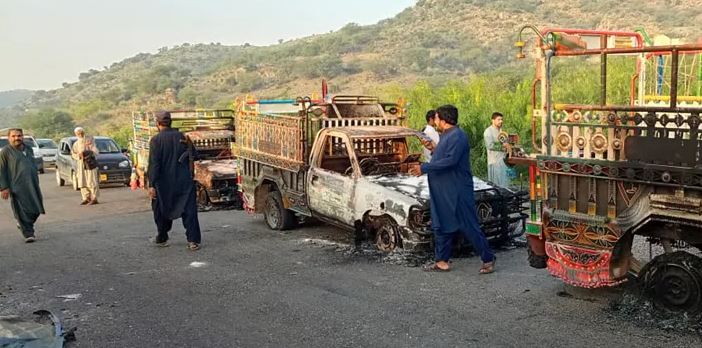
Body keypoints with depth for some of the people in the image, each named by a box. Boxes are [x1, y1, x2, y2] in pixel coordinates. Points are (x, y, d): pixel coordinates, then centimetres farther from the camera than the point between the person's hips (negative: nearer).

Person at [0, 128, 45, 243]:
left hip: (32, 186, 6)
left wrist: (37, 183, 22)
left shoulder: (29, 149, 15)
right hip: (17, 188, -6)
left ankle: (22, 224, 32)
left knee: (36, 210, 7)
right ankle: (28, 234, 2)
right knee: (23, 212, -5)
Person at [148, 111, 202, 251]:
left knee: (162, 211, 16)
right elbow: (193, 155, 9)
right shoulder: (181, 136, 2)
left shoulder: (156, 140, -10)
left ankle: (161, 239, 30)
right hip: (184, 181, 2)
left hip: (164, 183, -2)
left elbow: (154, 164, -13)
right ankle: (193, 240, -6)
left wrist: (152, 185, -12)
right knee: (189, 210, 1)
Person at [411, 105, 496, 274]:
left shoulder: (457, 136, -17)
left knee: (469, 227, -4)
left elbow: (451, 160, -27)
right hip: (442, 192, 10)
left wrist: (425, 168, -24)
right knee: (441, 226, 12)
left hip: (458, 192, -10)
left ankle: (488, 259, 6)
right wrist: (433, 149, 13)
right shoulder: (446, 135, 15)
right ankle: (441, 261, 20)